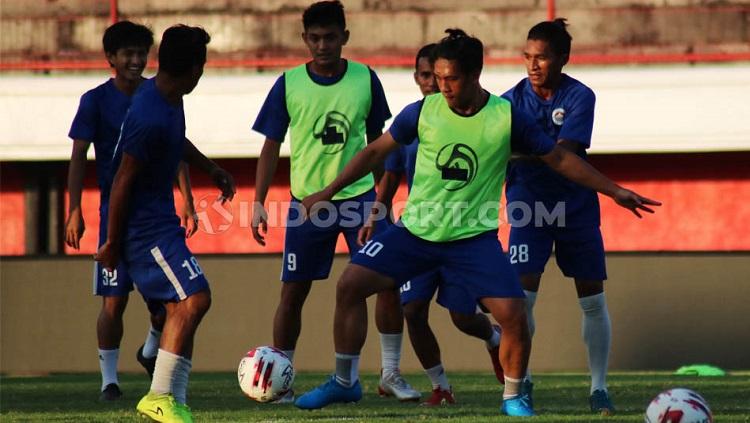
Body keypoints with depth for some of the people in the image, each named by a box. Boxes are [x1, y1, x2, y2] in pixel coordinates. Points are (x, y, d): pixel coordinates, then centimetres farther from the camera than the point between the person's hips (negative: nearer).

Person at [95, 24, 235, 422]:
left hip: (159, 218, 10)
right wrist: (112, 243, -15)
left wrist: (211, 169, 27)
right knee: (194, 298, -14)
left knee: (180, 306, 10)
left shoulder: (167, 98, 4)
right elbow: (123, 180, -21)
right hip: (144, 224, -10)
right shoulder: (151, 118, -26)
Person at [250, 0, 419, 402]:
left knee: (388, 282, -7)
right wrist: (258, 202, -4)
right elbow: (271, 146, 2)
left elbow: (376, 140, 10)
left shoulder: (366, 80, -2)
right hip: (307, 200, 0)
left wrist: (384, 197, 12)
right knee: (292, 292, 3)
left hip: (360, 196, 1)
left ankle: (391, 374, 6)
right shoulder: (288, 84, -5)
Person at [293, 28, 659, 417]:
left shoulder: (507, 118, -9)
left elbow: (559, 159, 2)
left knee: (513, 313, -16)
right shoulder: (423, 111, -6)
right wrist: (328, 193, 6)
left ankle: (513, 397, 8)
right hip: (416, 229, 2)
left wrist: (613, 190, 1)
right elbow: (376, 152, 7)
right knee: (350, 284, -10)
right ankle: (344, 382, 6)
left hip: (474, 236, -2)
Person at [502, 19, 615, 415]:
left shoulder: (579, 96, -12)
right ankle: (521, 379, 4)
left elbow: (563, 152, -25)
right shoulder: (514, 99, -7)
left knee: (593, 300, 2)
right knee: (521, 296, -13)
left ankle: (599, 387, 13)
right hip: (528, 205, 0)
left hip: (576, 205, 0)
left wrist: (513, 149, -35)